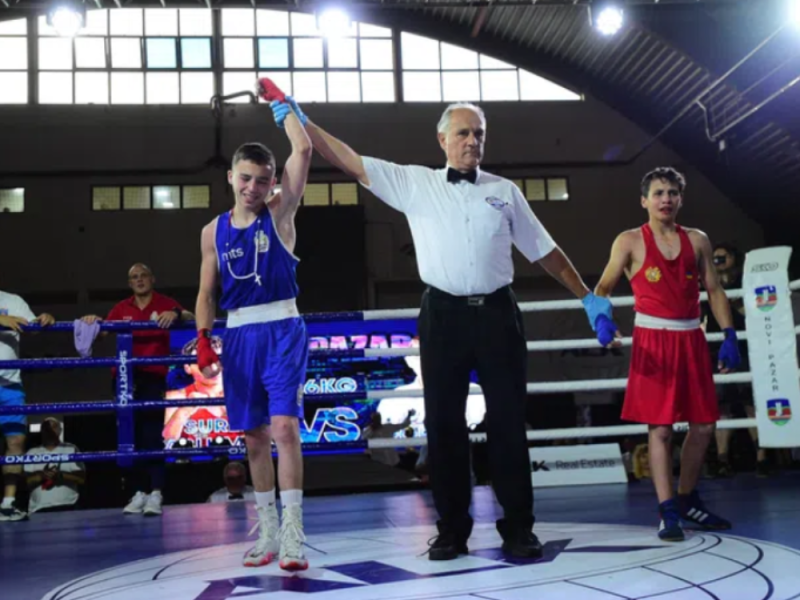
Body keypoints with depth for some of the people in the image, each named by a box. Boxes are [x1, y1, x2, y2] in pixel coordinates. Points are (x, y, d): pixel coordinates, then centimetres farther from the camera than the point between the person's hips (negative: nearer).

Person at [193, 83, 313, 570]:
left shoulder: (280, 214, 0)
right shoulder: (214, 231, 8)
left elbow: (303, 151, -8)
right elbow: (207, 293, 11)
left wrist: (283, 106, 3)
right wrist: (204, 340, -1)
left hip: (283, 329, -4)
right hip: (239, 336, 4)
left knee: (284, 426, -15)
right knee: (255, 437, 9)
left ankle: (293, 534, -10)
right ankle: (268, 531, 21)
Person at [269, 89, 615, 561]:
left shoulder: (504, 190, 10)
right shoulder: (414, 183, 7)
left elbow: (544, 250, 14)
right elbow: (351, 161, 4)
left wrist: (587, 297, 14)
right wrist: (301, 122, -1)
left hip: (497, 313, 1)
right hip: (444, 315, 0)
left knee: (508, 420, 4)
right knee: (444, 423, 4)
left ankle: (518, 529, 14)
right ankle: (452, 530, 16)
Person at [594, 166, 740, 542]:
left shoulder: (698, 240, 10)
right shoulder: (630, 242, 0)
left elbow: (715, 291, 12)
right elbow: (604, 288, 0)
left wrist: (729, 336, 3)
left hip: (691, 338, 5)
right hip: (653, 339, -4)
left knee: (703, 424, 8)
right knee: (660, 428, -5)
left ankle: (688, 501, 25)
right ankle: (667, 512, 2)